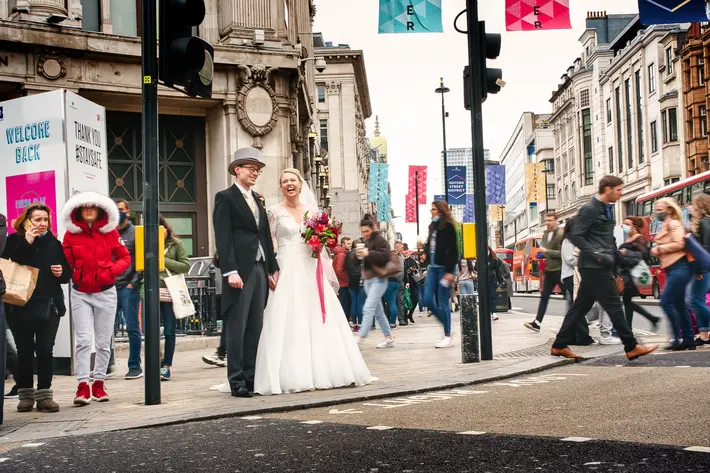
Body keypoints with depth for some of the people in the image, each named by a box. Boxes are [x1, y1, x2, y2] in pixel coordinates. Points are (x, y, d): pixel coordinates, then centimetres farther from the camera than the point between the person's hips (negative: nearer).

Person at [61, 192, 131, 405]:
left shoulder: (110, 232, -1)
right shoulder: (71, 234, 0)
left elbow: (125, 257, 4)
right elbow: (66, 262, 1)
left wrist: (111, 270, -13)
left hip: (105, 293, 1)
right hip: (80, 294, -1)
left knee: (103, 341, 7)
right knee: (83, 339, -9)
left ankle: (99, 384, 19)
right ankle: (83, 385, -8)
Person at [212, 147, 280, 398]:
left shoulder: (257, 199, 20)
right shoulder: (225, 198, -2)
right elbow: (223, 238, -10)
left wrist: (273, 269, 16)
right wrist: (230, 271, -18)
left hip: (260, 269, 7)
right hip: (240, 270, -7)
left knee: (255, 328, 8)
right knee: (237, 328, -3)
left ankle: (252, 378, 13)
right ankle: (237, 381, 1)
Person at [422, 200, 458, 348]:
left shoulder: (448, 226, -8)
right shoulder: (433, 226, 16)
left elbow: (453, 250, -13)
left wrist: (449, 272, -18)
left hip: (444, 268, -8)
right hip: (433, 267, 8)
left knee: (443, 302, -5)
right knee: (428, 300, 2)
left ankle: (448, 337, 3)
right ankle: (447, 324, 20)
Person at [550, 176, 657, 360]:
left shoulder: (607, 209, 18)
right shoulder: (590, 209, -11)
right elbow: (575, 236, -17)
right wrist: (596, 254, -22)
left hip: (600, 267, 9)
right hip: (594, 267, -9)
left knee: (581, 306, 10)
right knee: (613, 305, -5)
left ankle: (560, 345, 13)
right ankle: (631, 347, 1)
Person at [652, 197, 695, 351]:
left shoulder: (673, 223, -8)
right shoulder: (666, 225, 21)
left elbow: (679, 244, -20)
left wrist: (659, 249, -12)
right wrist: (656, 250, 7)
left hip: (679, 268, -10)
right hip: (673, 269, 10)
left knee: (666, 301, -13)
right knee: (679, 305, 10)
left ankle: (679, 338, -9)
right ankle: (688, 339, 14)